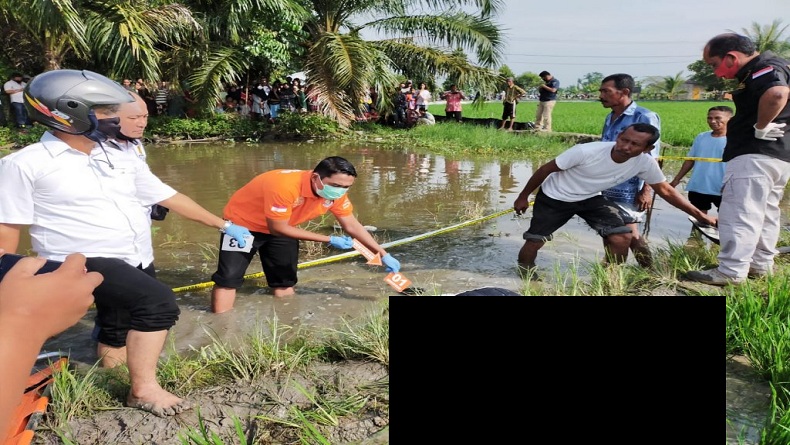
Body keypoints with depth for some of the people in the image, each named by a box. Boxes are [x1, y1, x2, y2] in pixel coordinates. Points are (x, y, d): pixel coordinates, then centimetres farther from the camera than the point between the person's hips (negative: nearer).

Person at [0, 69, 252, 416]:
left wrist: (223, 225, 14)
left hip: (131, 262, 7)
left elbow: (170, 198, 12)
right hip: (82, 262, -7)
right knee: (159, 302, -26)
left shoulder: (122, 159, 8)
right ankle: (144, 390, -10)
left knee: (117, 343, 19)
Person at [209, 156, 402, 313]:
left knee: (284, 281, 9)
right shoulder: (285, 185, -42)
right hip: (243, 224, -6)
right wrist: (329, 239, -27)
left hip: (280, 228, 6)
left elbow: (352, 225, -5)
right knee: (228, 278, -8)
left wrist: (383, 254, -11)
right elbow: (278, 228, -31)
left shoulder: (335, 192, -18)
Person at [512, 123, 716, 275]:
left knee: (622, 238, -13)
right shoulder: (586, 151, -33)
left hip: (591, 199, 4)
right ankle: (526, 276, 28)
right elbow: (546, 169, -20)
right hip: (554, 197, -3)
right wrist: (523, 196, -10)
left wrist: (699, 214, -1)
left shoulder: (645, 163, -20)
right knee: (534, 242, -2)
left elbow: (665, 190, -2)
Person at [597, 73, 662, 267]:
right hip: (607, 187, 7)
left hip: (629, 189, -7)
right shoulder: (610, 118, 11)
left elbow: (651, 159, -14)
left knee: (629, 232, -3)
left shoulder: (645, 118, -12)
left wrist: (646, 190, -18)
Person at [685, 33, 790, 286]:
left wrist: (761, 127, -26)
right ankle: (761, 264, 24)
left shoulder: (764, 69, -16)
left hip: (755, 155, -11)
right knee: (766, 212, 16)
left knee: (739, 213, -9)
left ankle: (731, 272, -8)